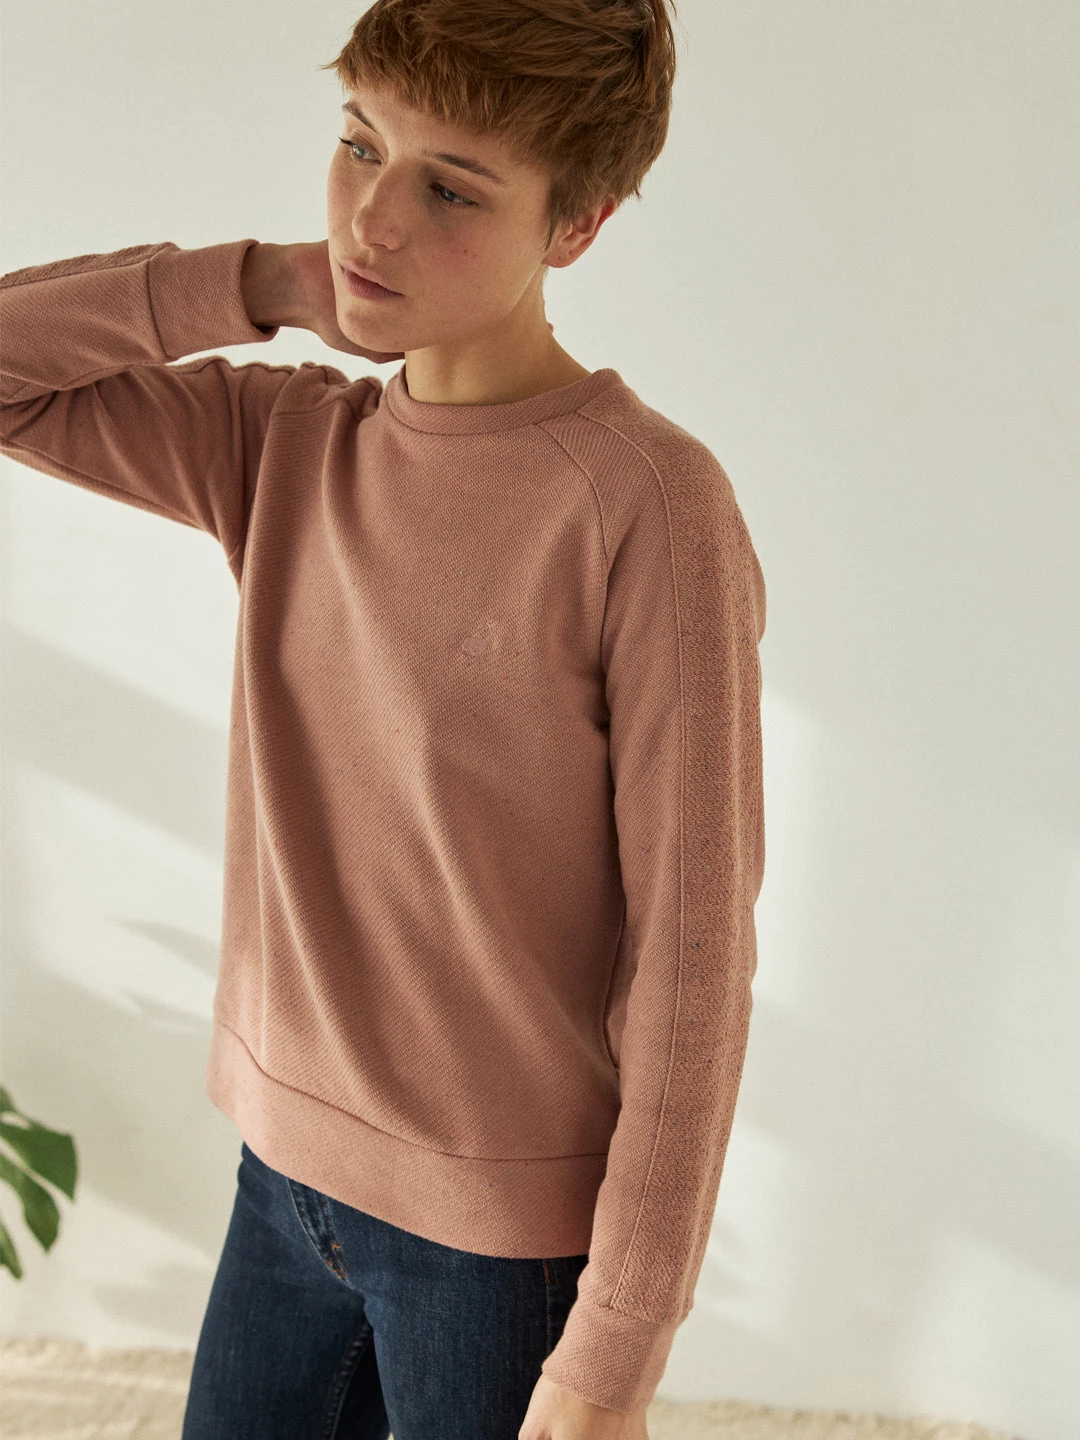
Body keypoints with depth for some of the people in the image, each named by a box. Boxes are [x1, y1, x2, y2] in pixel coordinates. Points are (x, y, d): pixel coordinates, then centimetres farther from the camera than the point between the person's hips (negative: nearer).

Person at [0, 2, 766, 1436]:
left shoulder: (648, 506, -20)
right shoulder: (289, 445, -1)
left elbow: (692, 961, -17)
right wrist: (256, 283, -8)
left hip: (511, 1228, -5)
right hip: (287, 1162, 5)